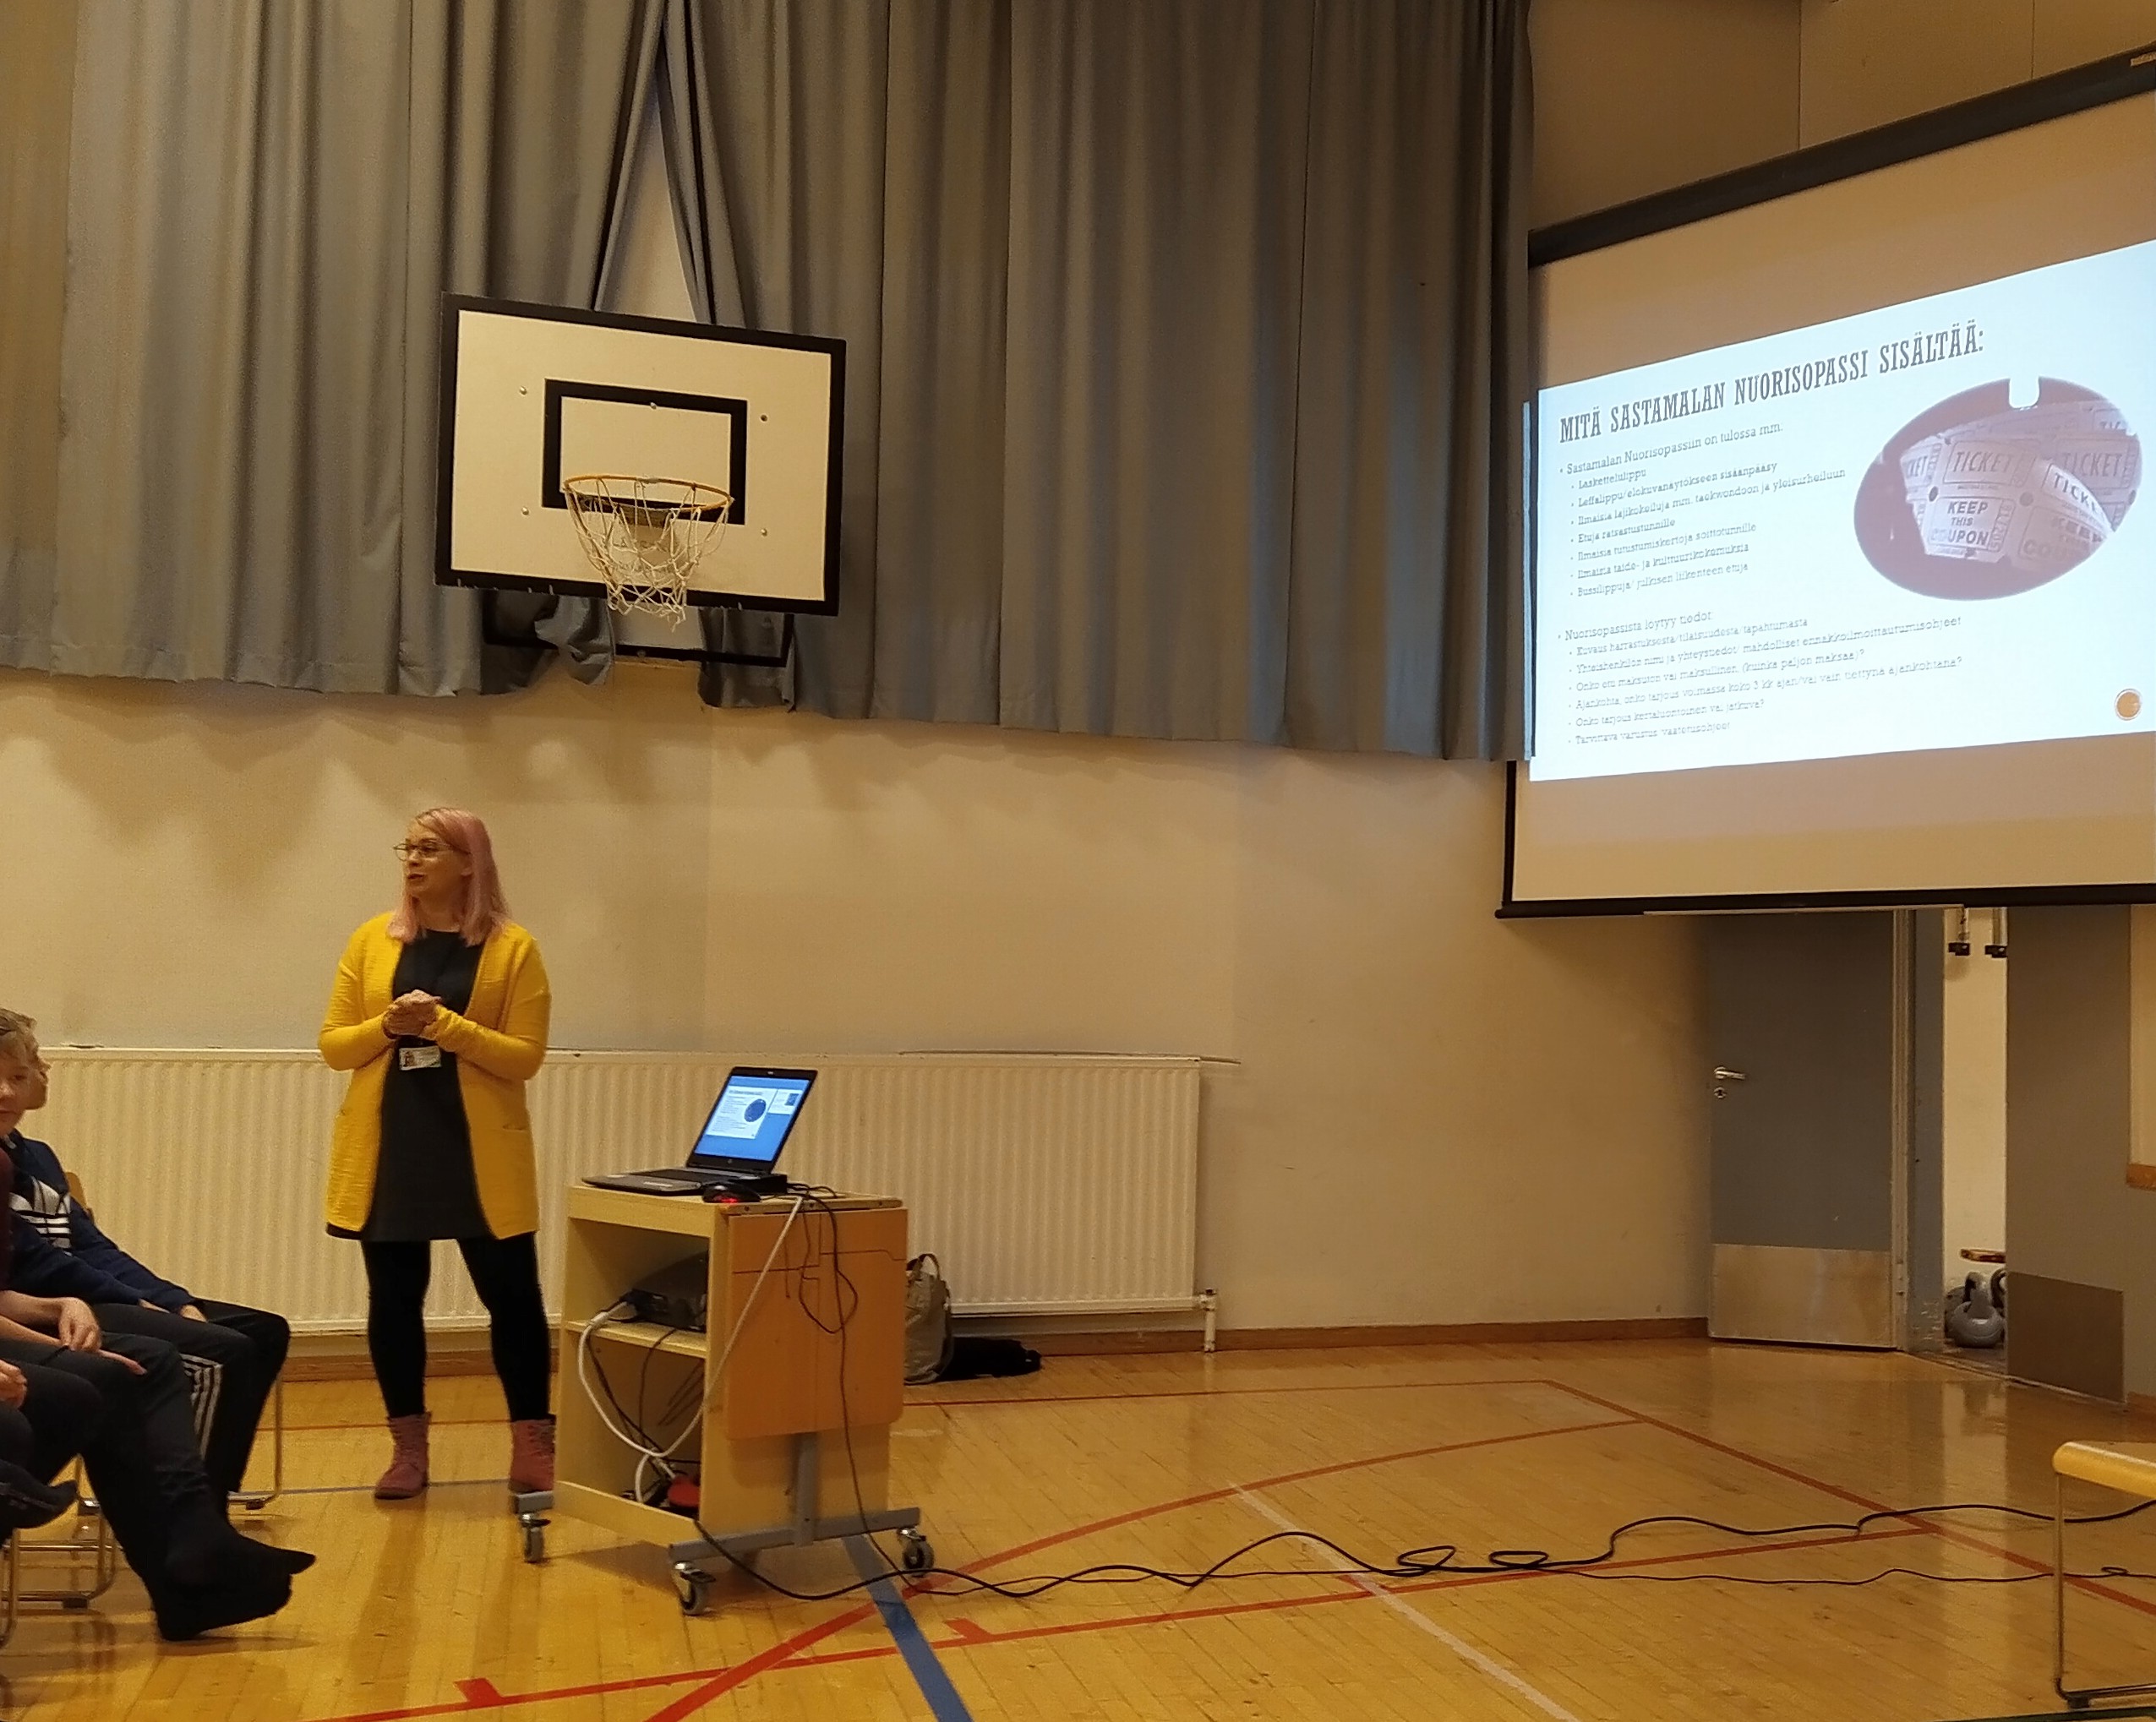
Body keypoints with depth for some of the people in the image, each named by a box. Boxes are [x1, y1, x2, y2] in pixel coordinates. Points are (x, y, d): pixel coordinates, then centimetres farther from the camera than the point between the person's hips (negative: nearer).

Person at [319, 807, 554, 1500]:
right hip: (386, 1149, 3)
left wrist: (444, 1025, -18)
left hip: (480, 1151, -3)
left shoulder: (513, 948, -3)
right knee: (393, 1298, 8)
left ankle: (533, 1448, 12)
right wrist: (387, 1026, -13)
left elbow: (524, 1057, -8)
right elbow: (333, 1045, 6)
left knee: (512, 1296, 1)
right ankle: (408, 1448, 20)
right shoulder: (372, 940, 6)